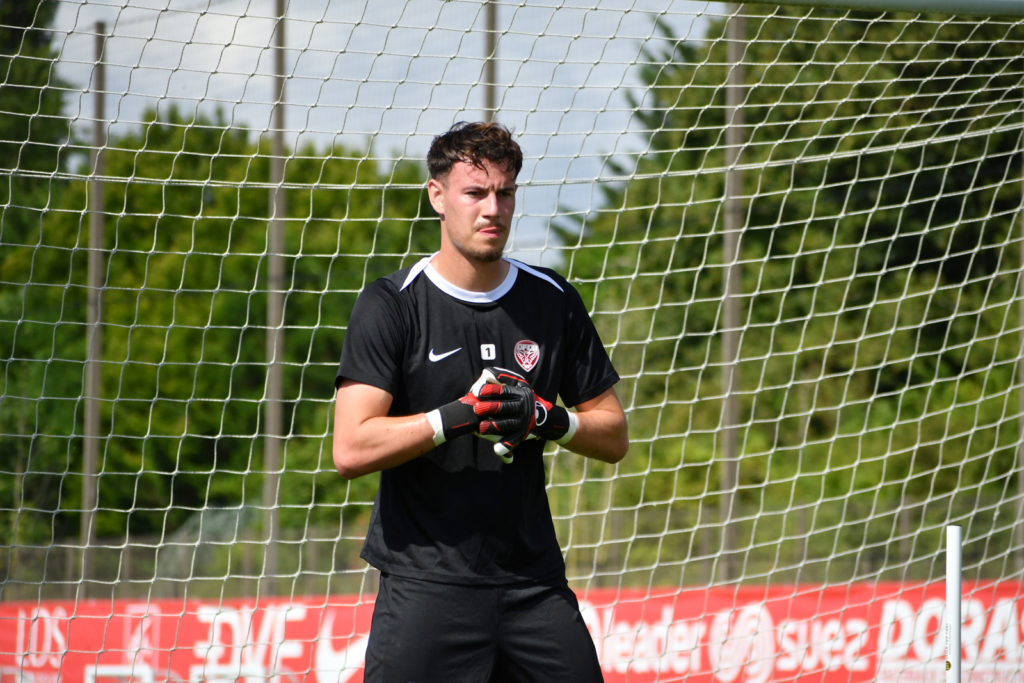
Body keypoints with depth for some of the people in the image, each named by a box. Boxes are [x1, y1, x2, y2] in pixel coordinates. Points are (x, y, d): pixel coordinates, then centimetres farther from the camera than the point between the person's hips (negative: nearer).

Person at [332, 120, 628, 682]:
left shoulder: (553, 302, 9)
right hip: (425, 586, -4)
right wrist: (459, 415, -19)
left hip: (534, 581, 4)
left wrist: (549, 420, -7)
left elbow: (614, 437, 12)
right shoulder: (392, 305, -4)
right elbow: (350, 451, -13)